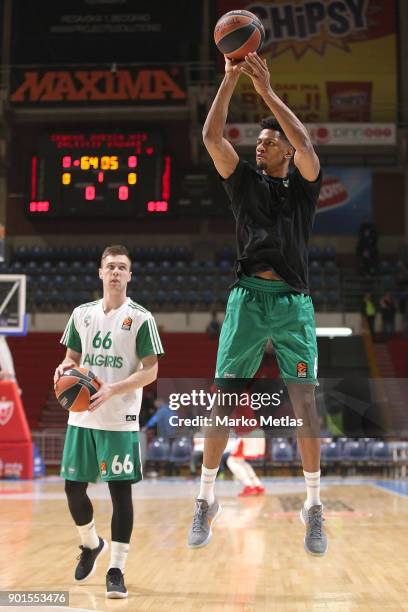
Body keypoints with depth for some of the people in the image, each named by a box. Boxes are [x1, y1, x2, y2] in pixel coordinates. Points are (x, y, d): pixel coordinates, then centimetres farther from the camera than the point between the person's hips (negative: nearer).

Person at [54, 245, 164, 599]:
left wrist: (112, 390, -20)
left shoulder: (140, 318, -4)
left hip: (120, 420, -4)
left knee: (121, 491, -4)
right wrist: (66, 368, -6)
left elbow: (150, 371, -7)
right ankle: (91, 545, 34)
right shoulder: (82, 314, 10)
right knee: (73, 487, 7)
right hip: (81, 417, 4)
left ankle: (117, 570, 4)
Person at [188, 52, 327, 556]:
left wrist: (267, 90, -12)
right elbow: (211, 137, 0)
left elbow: (305, 145, -10)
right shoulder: (245, 181, 14)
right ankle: (206, 502, 6)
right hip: (247, 297, 1)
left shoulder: (303, 185, 10)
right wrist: (231, 78, -6)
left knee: (304, 404, -5)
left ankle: (313, 507, 5)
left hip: (293, 301, -1)